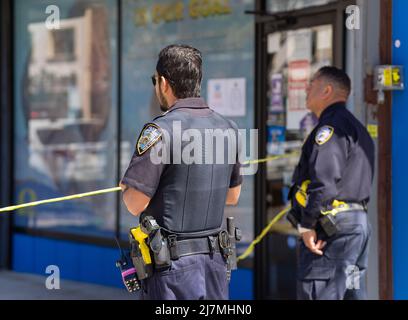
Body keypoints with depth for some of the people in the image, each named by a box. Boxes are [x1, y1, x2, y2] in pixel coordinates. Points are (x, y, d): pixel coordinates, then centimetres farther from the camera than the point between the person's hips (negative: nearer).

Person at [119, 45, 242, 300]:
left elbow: (135, 204, -14)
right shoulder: (228, 128, 6)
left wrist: (126, 187, 6)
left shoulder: (161, 130, -15)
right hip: (216, 259, 6)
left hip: (174, 262, -6)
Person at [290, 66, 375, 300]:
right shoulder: (356, 127, 21)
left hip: (332, 227, -10)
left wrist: (306, 225, -17)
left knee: (317, 294, -10)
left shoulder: (330, 127, -12)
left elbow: (324, 180, -22)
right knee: (354, 293, 13)